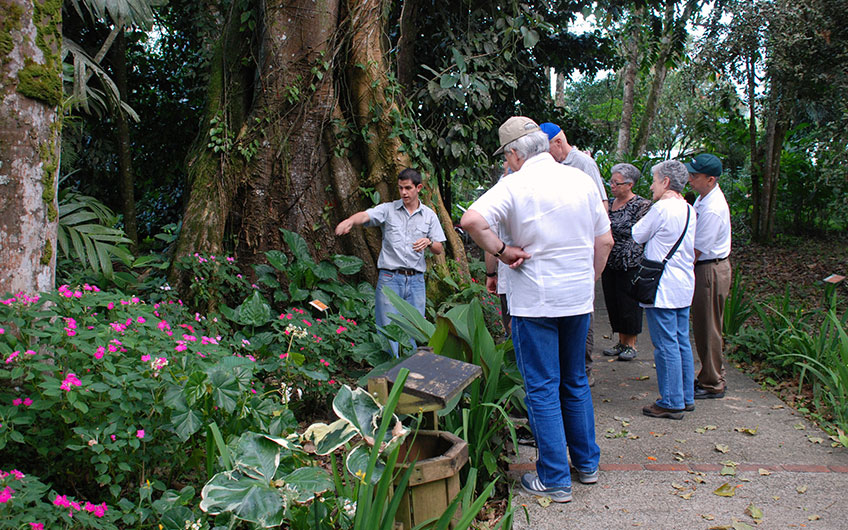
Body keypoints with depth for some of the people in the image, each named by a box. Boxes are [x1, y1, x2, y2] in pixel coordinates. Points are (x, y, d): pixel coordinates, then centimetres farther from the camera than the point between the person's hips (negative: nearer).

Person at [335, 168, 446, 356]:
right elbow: (365, 215, -16)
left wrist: (428, 242, -11)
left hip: (415, 280, 2)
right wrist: (350, 220, -39)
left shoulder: (429, 215, 11)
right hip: (390, 278, -2)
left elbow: (439, 249, 12)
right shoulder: (388, 209, 3)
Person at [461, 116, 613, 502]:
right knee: (575, 381, 19)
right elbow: (604, 242, 9)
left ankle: (555, 479, 10)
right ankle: (587, 463, 30)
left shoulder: (515, 185, -11)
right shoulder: (582, 181, 4)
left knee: (542, 388, 4)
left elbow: (471, 221, -27)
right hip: (578, 298, 5)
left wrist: (501, 251, -14)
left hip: (534, 300, -5)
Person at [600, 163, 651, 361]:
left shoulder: (642, 205, -9)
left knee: (629, 303, 1)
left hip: (630, 264, -6)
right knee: (613, 303, 11)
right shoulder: (610, 203, 10)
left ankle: (631, 345, 15)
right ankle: (621, 342, 23)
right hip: (610, 263, 7)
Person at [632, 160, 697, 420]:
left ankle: (672, 403, 3)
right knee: (682, 342, 14)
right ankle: (686, 397, 22)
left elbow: (638, 236, -5)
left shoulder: (661, 208, -15)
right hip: (683, 285, 9)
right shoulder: (689, 209, 11)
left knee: (666, 345, -3)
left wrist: (643, 218, 14)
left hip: (662, 288, -9)